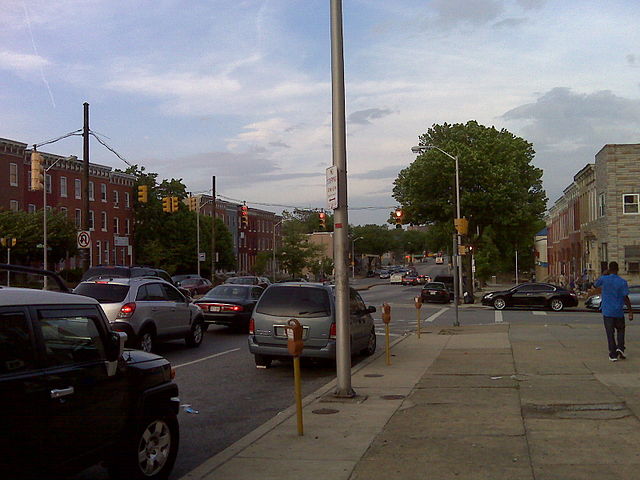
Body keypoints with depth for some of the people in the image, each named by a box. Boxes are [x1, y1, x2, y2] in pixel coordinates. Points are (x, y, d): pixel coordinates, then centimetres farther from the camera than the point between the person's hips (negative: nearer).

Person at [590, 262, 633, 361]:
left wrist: (603, 275, 24)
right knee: (620, 330, 19)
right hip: (619, 312, 0)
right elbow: (626, 298, -9)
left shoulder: (603, 279, -5)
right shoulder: (622, 282, -7)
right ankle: (620, 347, -1)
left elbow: (595, 286, 16)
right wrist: (630, 312, -3)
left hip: (607, 311, 0)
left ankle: (613, 354, 2)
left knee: (610, 333, 4)